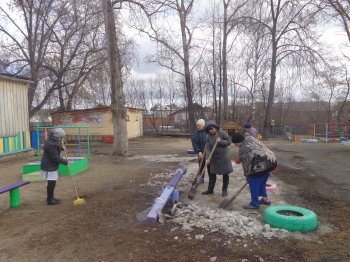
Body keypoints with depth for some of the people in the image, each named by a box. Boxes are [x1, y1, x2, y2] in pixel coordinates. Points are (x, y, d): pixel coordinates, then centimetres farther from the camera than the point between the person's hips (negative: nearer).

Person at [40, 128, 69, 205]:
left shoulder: (53, 141, 6)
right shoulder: (50, 144, -26)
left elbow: (57, 149, 23)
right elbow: (56, 158, -25)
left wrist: (61, 148, 3)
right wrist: (65, 162, -16)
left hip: (52, 166, 11)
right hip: (49, 167, -11)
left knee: (52, 183, 19)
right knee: (51, 183, -3)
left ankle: (51, 197, 32)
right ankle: (50, 200, 8)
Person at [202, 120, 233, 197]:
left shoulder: (221, 133, -12)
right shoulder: (208, 137, -6)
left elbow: (229, 141, -9)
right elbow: (207, 148, -13)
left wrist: (221, 141, -24)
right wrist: (208, 158, -24)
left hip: (224, 157, -3)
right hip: (214, 158, 3)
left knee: (225, 174, 6)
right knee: (212, 173, 9)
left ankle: (224, 190, 21)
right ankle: (210, 189, 22)